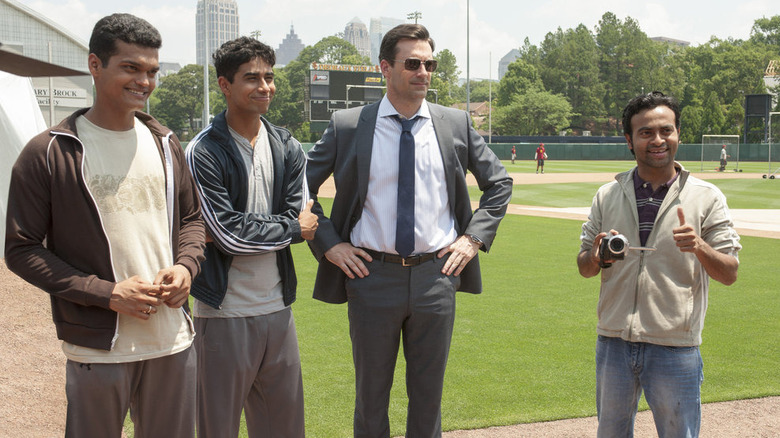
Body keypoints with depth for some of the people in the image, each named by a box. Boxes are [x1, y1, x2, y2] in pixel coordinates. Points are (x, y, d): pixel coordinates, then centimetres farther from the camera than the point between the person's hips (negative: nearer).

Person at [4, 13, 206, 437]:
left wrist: (185, 266, -4)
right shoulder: (48, 152, -7)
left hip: (173, 343, 5)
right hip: (99, 351, -4)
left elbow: (191, 218, 19)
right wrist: (108, 294, -15)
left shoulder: (164, 144, 9)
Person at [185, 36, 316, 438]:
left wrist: (248, 228, -12)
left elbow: (298, 218, 0)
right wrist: (291, 229, -6)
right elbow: (228, 236, -16)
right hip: (224, 313, -5)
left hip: (277, 308, 5)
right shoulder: (203, 153, -9)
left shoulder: (287, 148, 8)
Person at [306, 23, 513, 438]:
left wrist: (474, 237, 3)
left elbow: (499, 182, 14)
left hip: (436, 275, 2)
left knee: (428, 393, 12)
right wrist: (328, 244, -3)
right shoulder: (347, 126, -2)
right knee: (371, 393, 10)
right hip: (372, 276, -1)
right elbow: (301, 187, 5)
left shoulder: (456, 124, 4)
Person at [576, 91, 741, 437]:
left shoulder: (706, 198, -1)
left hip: (675, 348, -2)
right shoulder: (607, 196, 6)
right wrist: (598, 256, -13)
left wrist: (699, 247, -23)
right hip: (614, 343, 3)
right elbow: (585, 269, 10)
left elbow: (729, 274, -3)